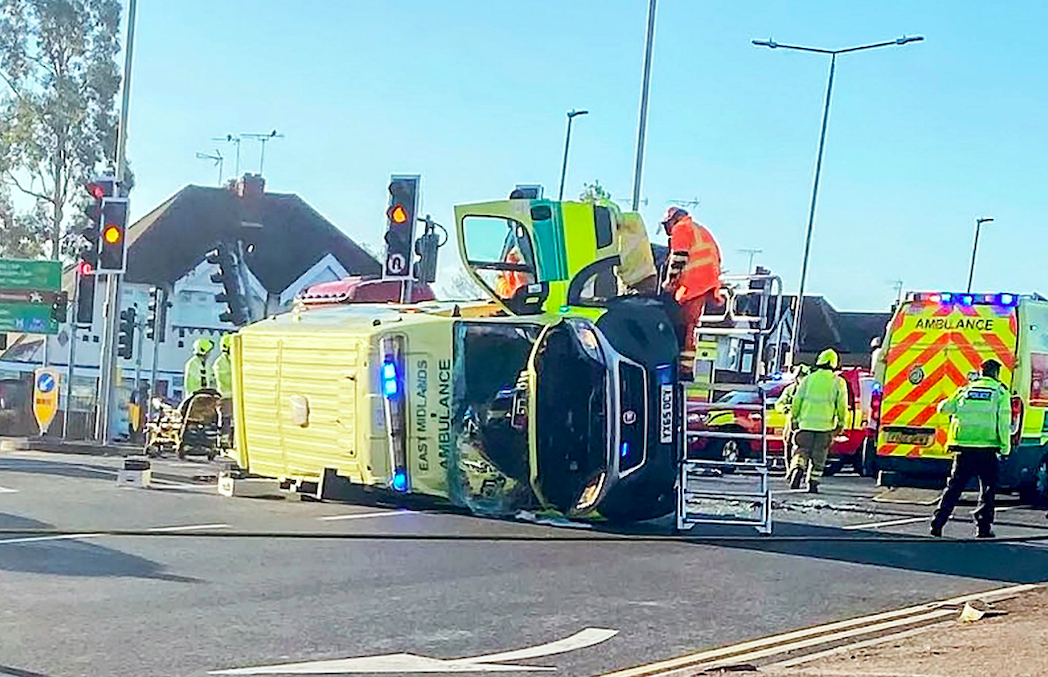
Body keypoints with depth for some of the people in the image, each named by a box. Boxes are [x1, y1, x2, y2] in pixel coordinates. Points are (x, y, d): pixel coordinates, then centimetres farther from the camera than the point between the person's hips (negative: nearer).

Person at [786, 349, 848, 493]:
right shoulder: (838, 382, 3)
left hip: (806, 423, 0)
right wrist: (841, 423, 8)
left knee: (801, 451, 5)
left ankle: (797, 470, -22)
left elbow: (797, 401, 5)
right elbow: (842, 405, 1)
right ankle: (813, 484, 8)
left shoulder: (807, 379, 5)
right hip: (825, 425, 0)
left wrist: (794, 419, 13)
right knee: (818, 456, 8)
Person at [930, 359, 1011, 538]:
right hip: (987, 448, -3)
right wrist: (1005, 448, -2)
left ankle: (937, 522, 5)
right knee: (987, 488, 7)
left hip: (963, 447, 3)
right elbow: (1003, 423, -5)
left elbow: (944, 408, 15)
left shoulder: (965, 390, 11)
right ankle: (983, 527, 4)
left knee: (954, 486, 9)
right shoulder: (1000, 392, 3)